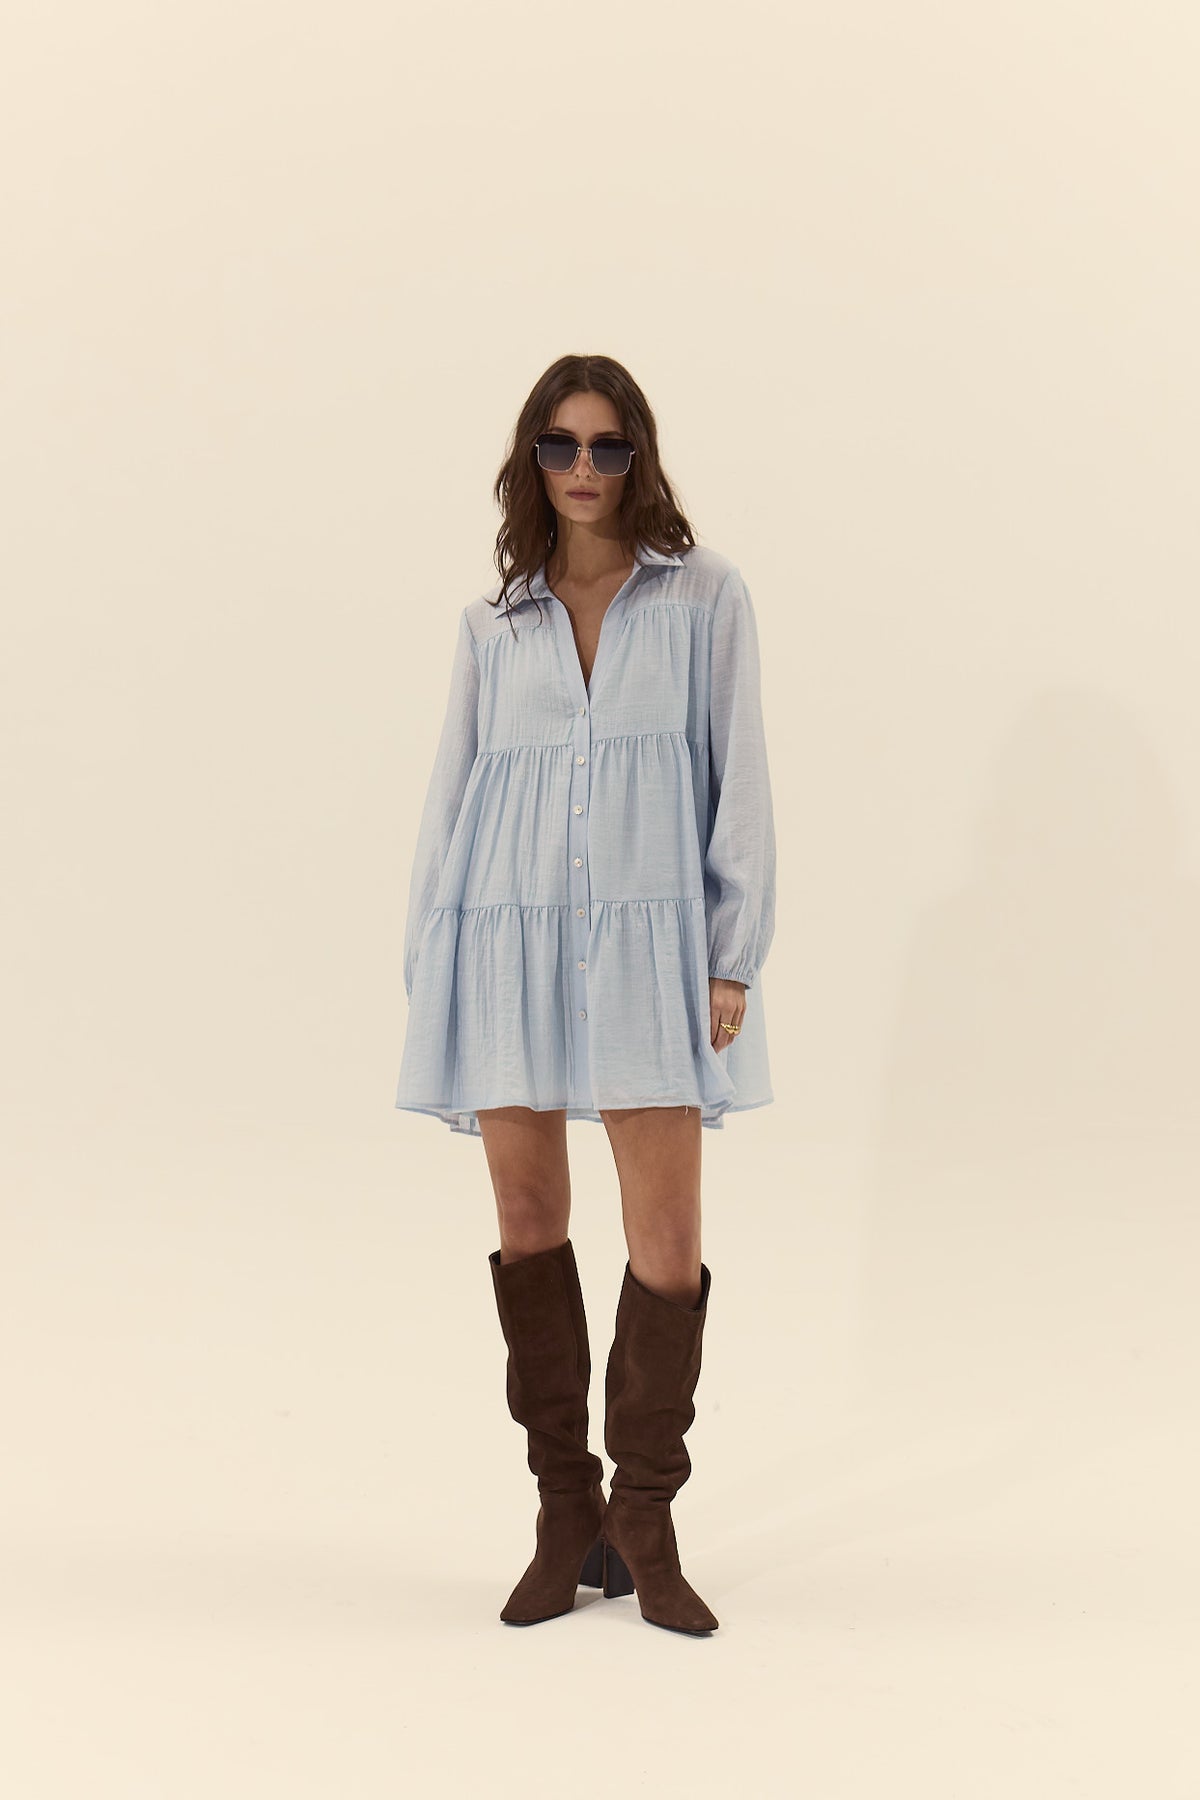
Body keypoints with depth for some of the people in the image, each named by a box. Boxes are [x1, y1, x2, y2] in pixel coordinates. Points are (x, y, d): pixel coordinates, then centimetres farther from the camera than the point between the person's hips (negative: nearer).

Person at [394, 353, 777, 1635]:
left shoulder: (704, 597, 6)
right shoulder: (493, 622, 13)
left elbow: (739, 779, 3)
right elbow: (451, 793, 13)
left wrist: (735, 957, -5)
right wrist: (427, 973, 7)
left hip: (647, 938, -2)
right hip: (509, 936, 2)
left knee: (667, 1230, -6)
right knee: (528, 1219, 5)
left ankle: (643, 1522, 8)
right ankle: (565, 1517, 16)